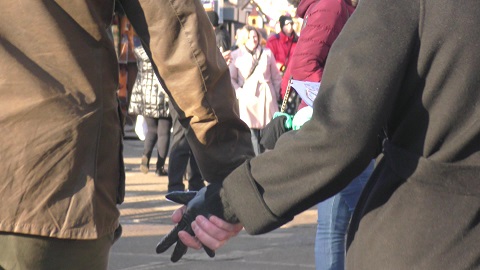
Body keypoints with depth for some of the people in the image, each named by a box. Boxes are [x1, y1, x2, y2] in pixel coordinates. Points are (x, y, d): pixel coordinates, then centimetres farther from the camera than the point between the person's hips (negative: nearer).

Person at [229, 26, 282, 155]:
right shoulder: (236, 56, 6)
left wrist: (276, 95, 10)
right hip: (248, 98, -1)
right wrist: (239, 93, -6)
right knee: (252, 133, -5)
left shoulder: (267, 53, 11)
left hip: (266, 97, 1)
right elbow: (231, 79, 6)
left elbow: (276, 77, 16)